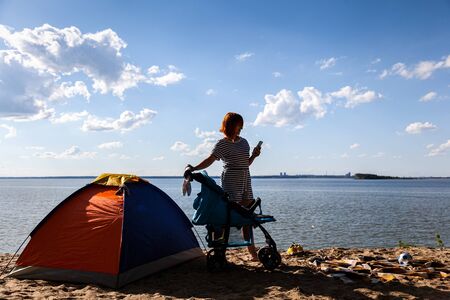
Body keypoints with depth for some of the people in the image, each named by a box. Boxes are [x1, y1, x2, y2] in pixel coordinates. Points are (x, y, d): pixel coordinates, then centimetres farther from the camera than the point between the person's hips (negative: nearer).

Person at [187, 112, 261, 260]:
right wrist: (194, 168, -23)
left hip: (245, 181, 6)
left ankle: (251, 249, 20)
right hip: (231, 182, -6)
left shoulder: (244, 142, 15)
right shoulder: (222, 143, -4)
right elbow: (210, 160, -11)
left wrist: (254, 155, 2)